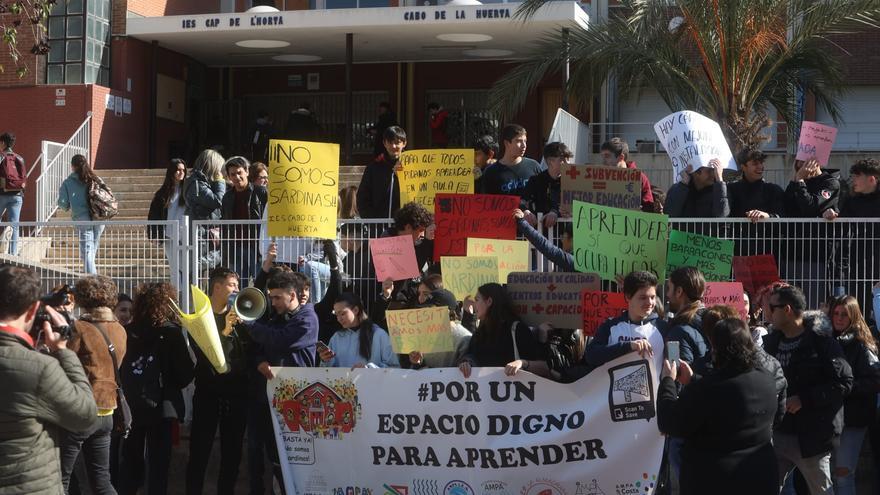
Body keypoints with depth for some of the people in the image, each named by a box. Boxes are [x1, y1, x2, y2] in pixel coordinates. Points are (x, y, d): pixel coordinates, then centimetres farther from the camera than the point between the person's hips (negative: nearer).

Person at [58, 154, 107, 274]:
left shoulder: (68, 182, 4)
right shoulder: (96, 179, 11)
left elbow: (63, 203, 1)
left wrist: (68, 208, 23)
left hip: (82, 218, -3)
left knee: (86, 251, -7)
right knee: (93, 249, 16)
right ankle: (89, 272, 23)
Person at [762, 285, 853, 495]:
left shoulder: (821, 341, -11)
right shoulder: (772, 340, 10)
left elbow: (844, 382, -15)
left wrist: (804, 399, -19)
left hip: (811, 436, -6)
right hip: (776, 433, 6)